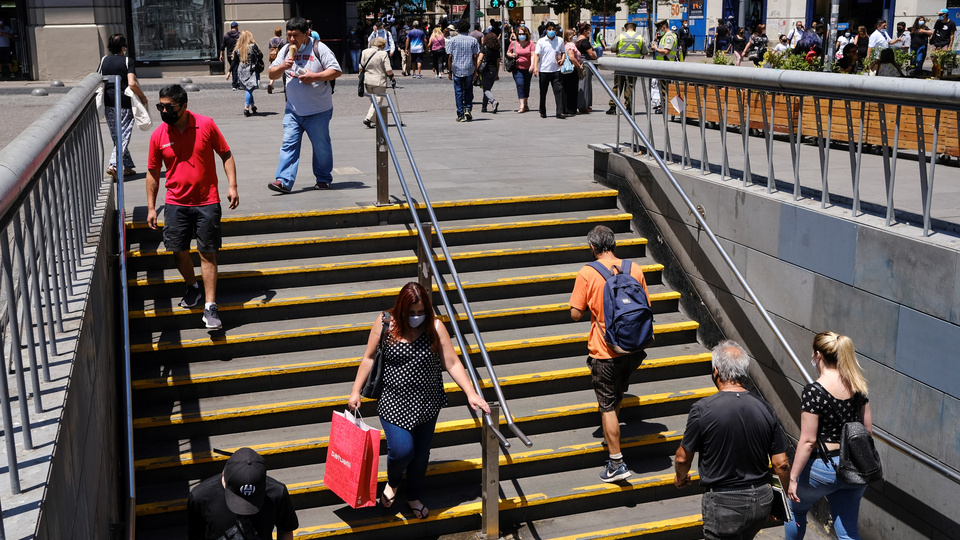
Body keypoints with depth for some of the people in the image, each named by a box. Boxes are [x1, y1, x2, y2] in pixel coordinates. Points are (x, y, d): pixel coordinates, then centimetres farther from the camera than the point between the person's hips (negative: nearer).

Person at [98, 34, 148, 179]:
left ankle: (128, 167, 17)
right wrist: (142, 97, -4)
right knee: (123, 136, -3)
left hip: (108, 103, 5)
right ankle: (113, 165, -18)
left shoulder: (104, 61, 8)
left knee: (116, 136, 13)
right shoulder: (128, 62, -7)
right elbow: (132, 84, -18)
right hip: (124, 103, -5)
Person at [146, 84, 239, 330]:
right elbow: (153, 173, 8)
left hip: (207, 202, -2)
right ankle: (193, 287, 33)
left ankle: (210, 306, 2)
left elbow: (226, 155, 2)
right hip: (175, 203, 2)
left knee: (207, 253, -2)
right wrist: (151, 207, 6)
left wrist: (232, 185, -9)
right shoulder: (158, 135, -1)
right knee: (178, 250, 4)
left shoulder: (206, 125, -6)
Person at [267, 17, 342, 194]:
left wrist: (315, 76, -21)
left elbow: (336, 71, -10)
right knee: (289, 144, -6)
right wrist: (282, 67, -11)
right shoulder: (286, 50, 9)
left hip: (318, 111, -4)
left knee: (321, 146, 7)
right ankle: (284, 181, -10)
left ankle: (323, 178, 24)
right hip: (293, 110, 4)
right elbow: (272, 74, 10)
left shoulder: (319, 48, -6)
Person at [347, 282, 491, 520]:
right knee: (402, 450, -14)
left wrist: (470, 393, -16)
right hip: (393, 402, -2)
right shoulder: (385, 323, -11)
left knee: (421, 452, 14)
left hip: (427, 402, 2)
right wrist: (356, 391, 0)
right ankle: (392, 482, 23)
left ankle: (414, 496, 42)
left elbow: (452, 363, -8)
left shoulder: (435, 327, -9)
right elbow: (369, 358, -1)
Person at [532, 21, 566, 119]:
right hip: (544, 70, -1)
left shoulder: (560, 40, 9)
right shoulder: (541, 41, 1)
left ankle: (560, 112, -9)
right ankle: (543, 112, 21)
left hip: (556, 70, 1)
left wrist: (562, 59, -1)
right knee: (543, 92, 9)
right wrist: (535, 67, -13)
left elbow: (563, 52, 20)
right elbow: (537, 55, -2)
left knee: (559, 91, -8)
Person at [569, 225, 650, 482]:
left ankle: (616, 464, 5)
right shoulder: (635, 269, -1)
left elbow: (575, 314, -10)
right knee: (617, 396, 27)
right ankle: (611, 436, 45)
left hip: (605, 352, -5)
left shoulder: (587, 273, -12)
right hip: (633, 348, 5)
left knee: (608, 406, 4)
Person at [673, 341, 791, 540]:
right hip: (761, 501, 5)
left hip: (724, 504, -5)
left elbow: (683, 458, -5)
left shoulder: (702, 409, -16)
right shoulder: (764, 408, -4)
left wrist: (681, 478, 17)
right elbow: (781, 463, 0)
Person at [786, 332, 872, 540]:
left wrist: (793, 478, -12)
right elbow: (868, 429, 8)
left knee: (795, 508, 24)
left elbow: (807, 441, -19)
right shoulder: (857, 385, 0)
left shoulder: (813, 391, -20)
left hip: (822, 468, -5)